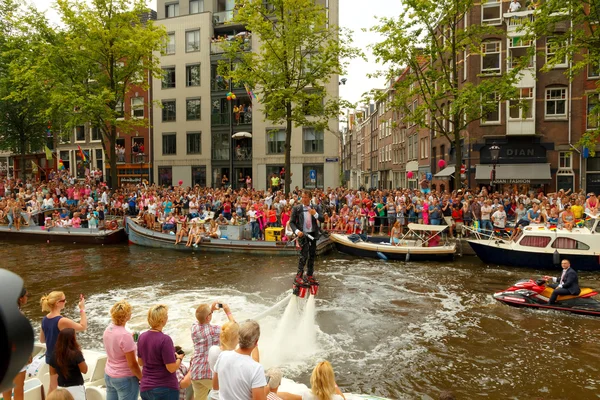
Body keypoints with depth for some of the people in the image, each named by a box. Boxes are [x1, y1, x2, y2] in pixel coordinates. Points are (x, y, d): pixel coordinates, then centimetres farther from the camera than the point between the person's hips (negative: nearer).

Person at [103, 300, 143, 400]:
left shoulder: (108, 329, -2)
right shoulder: (125, 335, -25)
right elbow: (132, 364, -20)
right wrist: (142, 378, -7)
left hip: (108, 375, 8)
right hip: (125, 379, -8)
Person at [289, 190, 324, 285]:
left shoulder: (316, 208, 6)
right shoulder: (296, 208, -1)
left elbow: (322, 219, -1)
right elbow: (291, 222, -1)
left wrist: (315, 214, -19)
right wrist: (297, 231, -17)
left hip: (313, 234, 4)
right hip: (302, 234, -4)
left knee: (312, 255, 10)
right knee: (304, 255, -13)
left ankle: (310, 276, 23)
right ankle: (299, 276, 0)